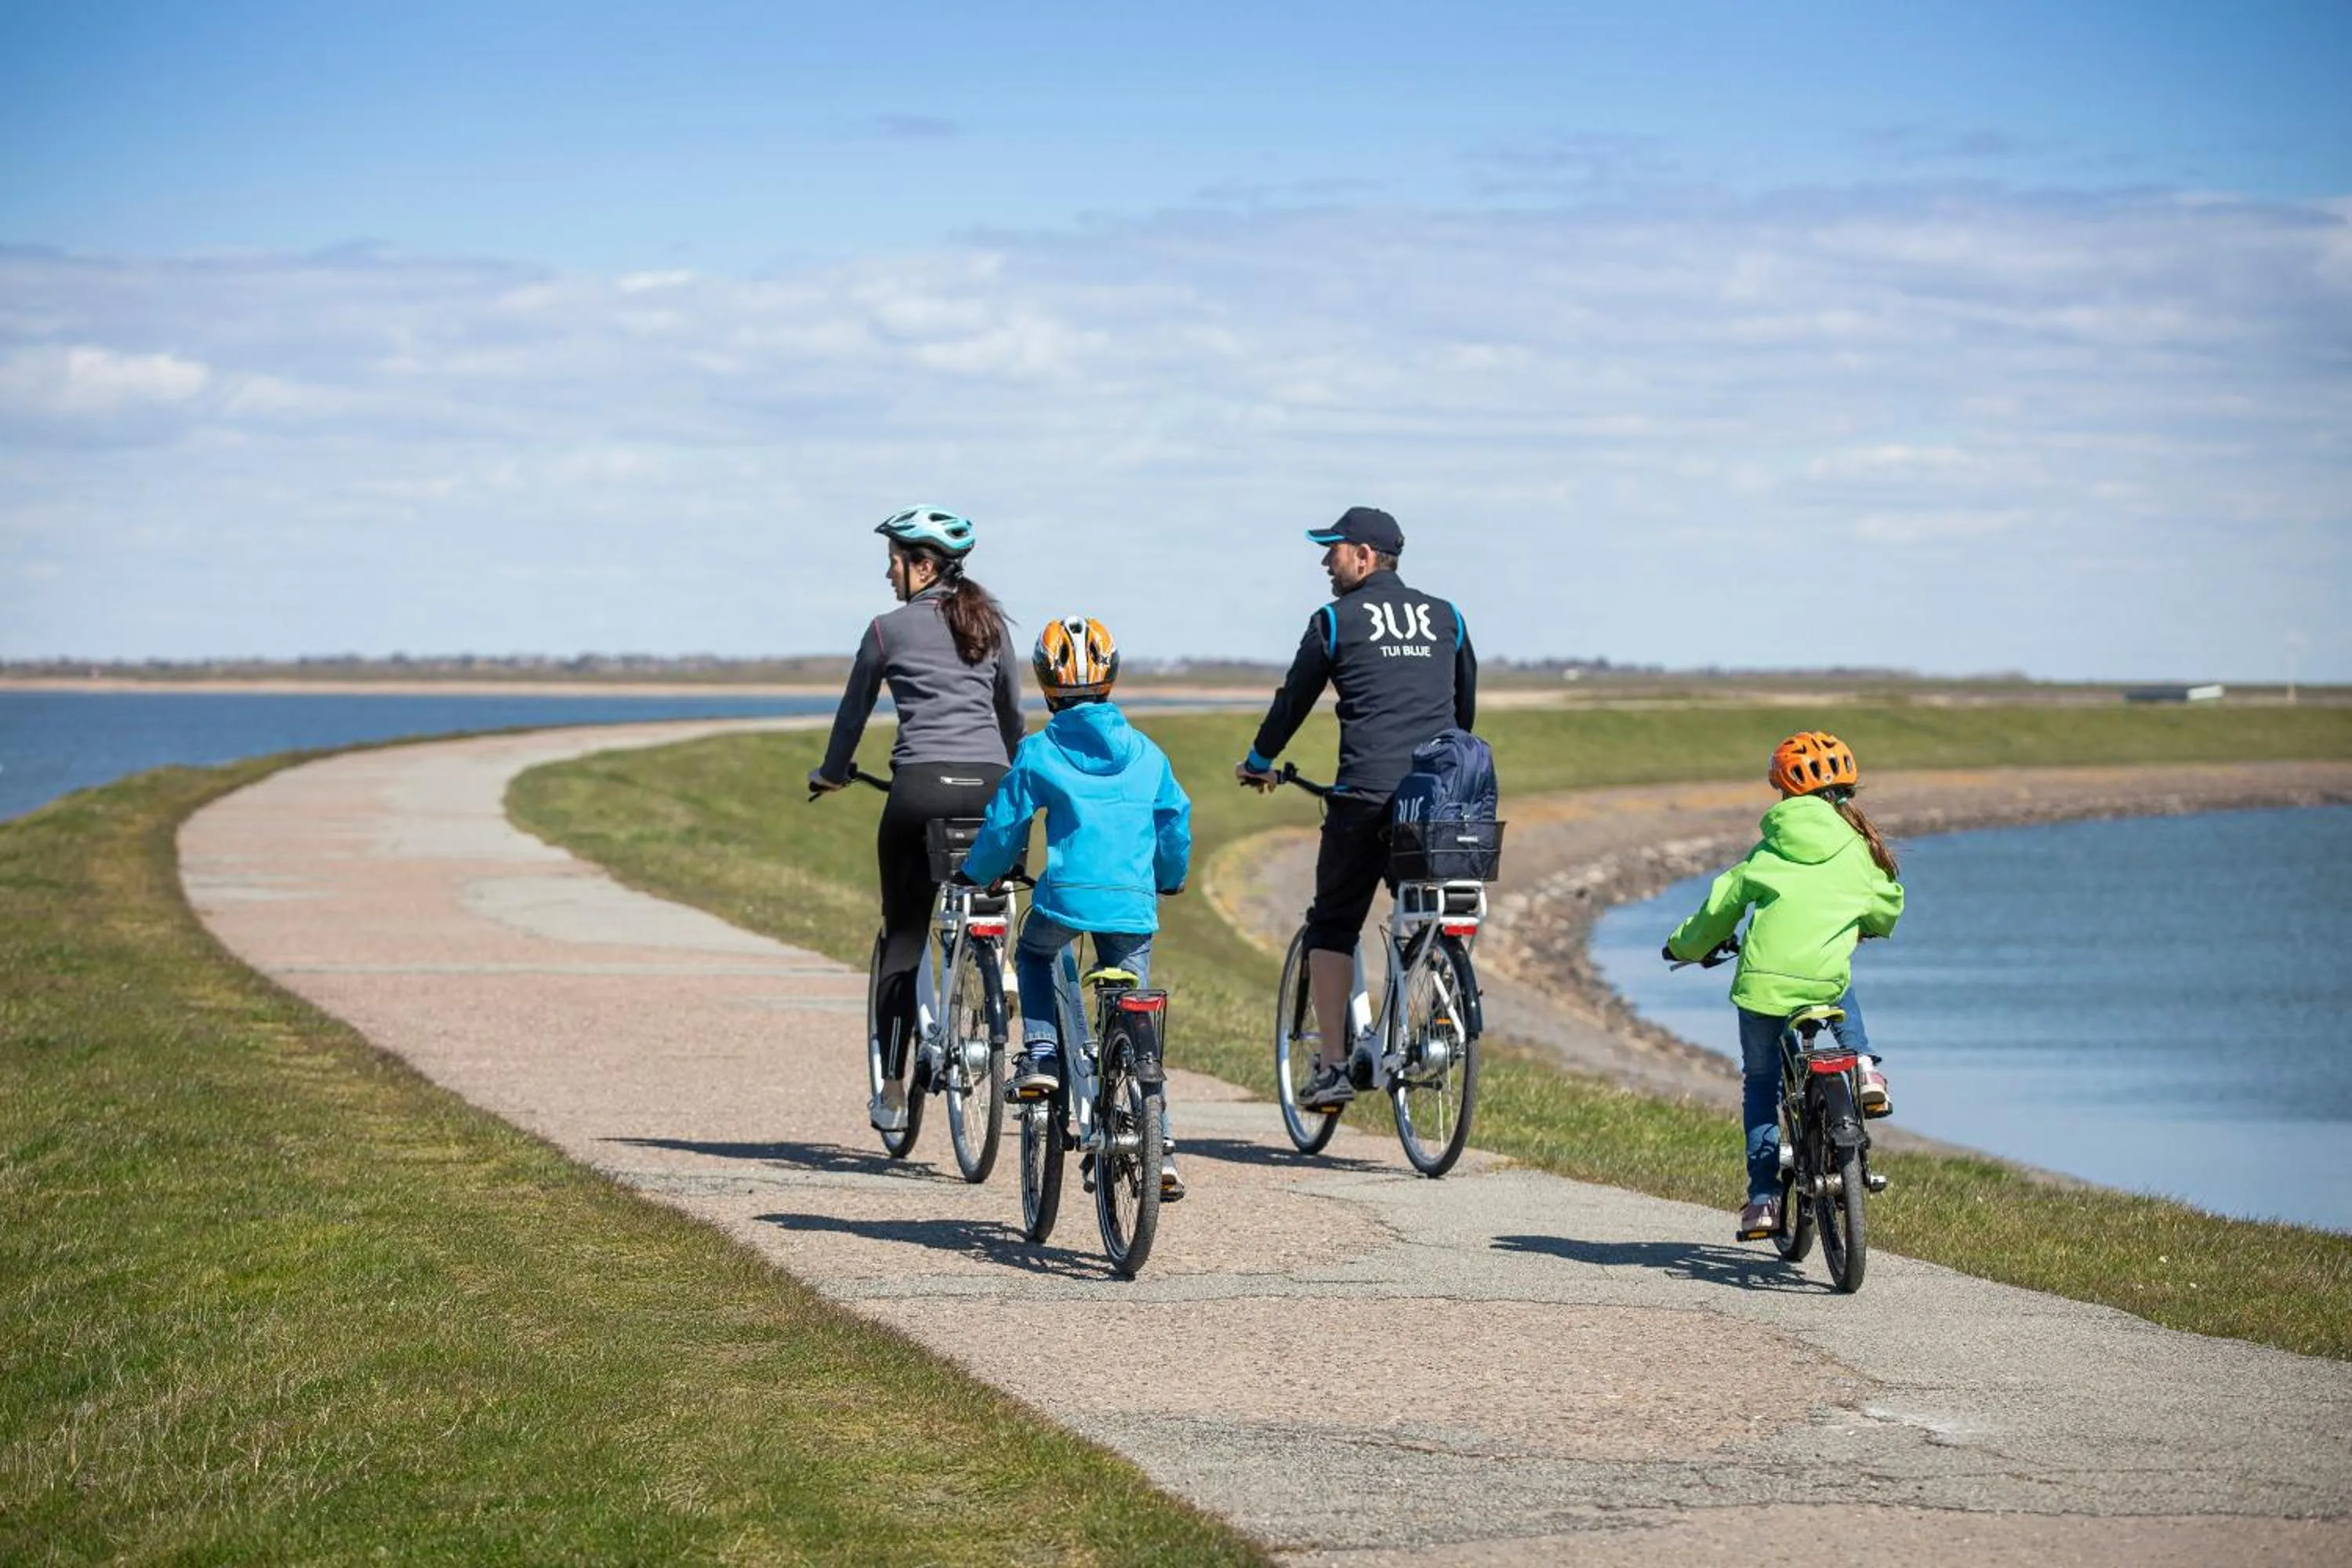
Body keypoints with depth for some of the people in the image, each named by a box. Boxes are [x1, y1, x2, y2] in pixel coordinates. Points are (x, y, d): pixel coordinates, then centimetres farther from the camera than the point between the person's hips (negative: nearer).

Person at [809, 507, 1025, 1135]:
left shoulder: (890, 628, 6)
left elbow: (854, 710, 15)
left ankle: (893, 1092, 2)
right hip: (989, 786, 3)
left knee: (903, 935, 5)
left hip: (923, 783, -3)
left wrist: (831, 773, 32)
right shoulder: (991, 626, 17)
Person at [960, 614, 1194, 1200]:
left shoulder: (1038, 753, 1)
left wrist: (978, 874, 27)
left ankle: (1041, 1057, 12)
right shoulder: (1145, 753, 10)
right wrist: (1169, 881, 35)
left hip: (1065, 895, -2)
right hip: (1133, 904, 2)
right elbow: (1176, 824, 15)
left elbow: (1003, 828, 7)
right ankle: (1160, 1147, 3)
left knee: (1033, 955, 32)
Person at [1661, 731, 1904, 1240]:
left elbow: (1721, 907, 11)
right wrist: (1860, 924, 42)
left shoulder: (1771, 848, 9)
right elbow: (1886, 911, 18)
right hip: (1823, 981, 0)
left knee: (1760, 1084, 18)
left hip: (1760, 982, 0)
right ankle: (1863, 1065, 13)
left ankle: (1763, 1197, 12)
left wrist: (1685, 946, 30)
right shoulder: (1858, 848, 8)